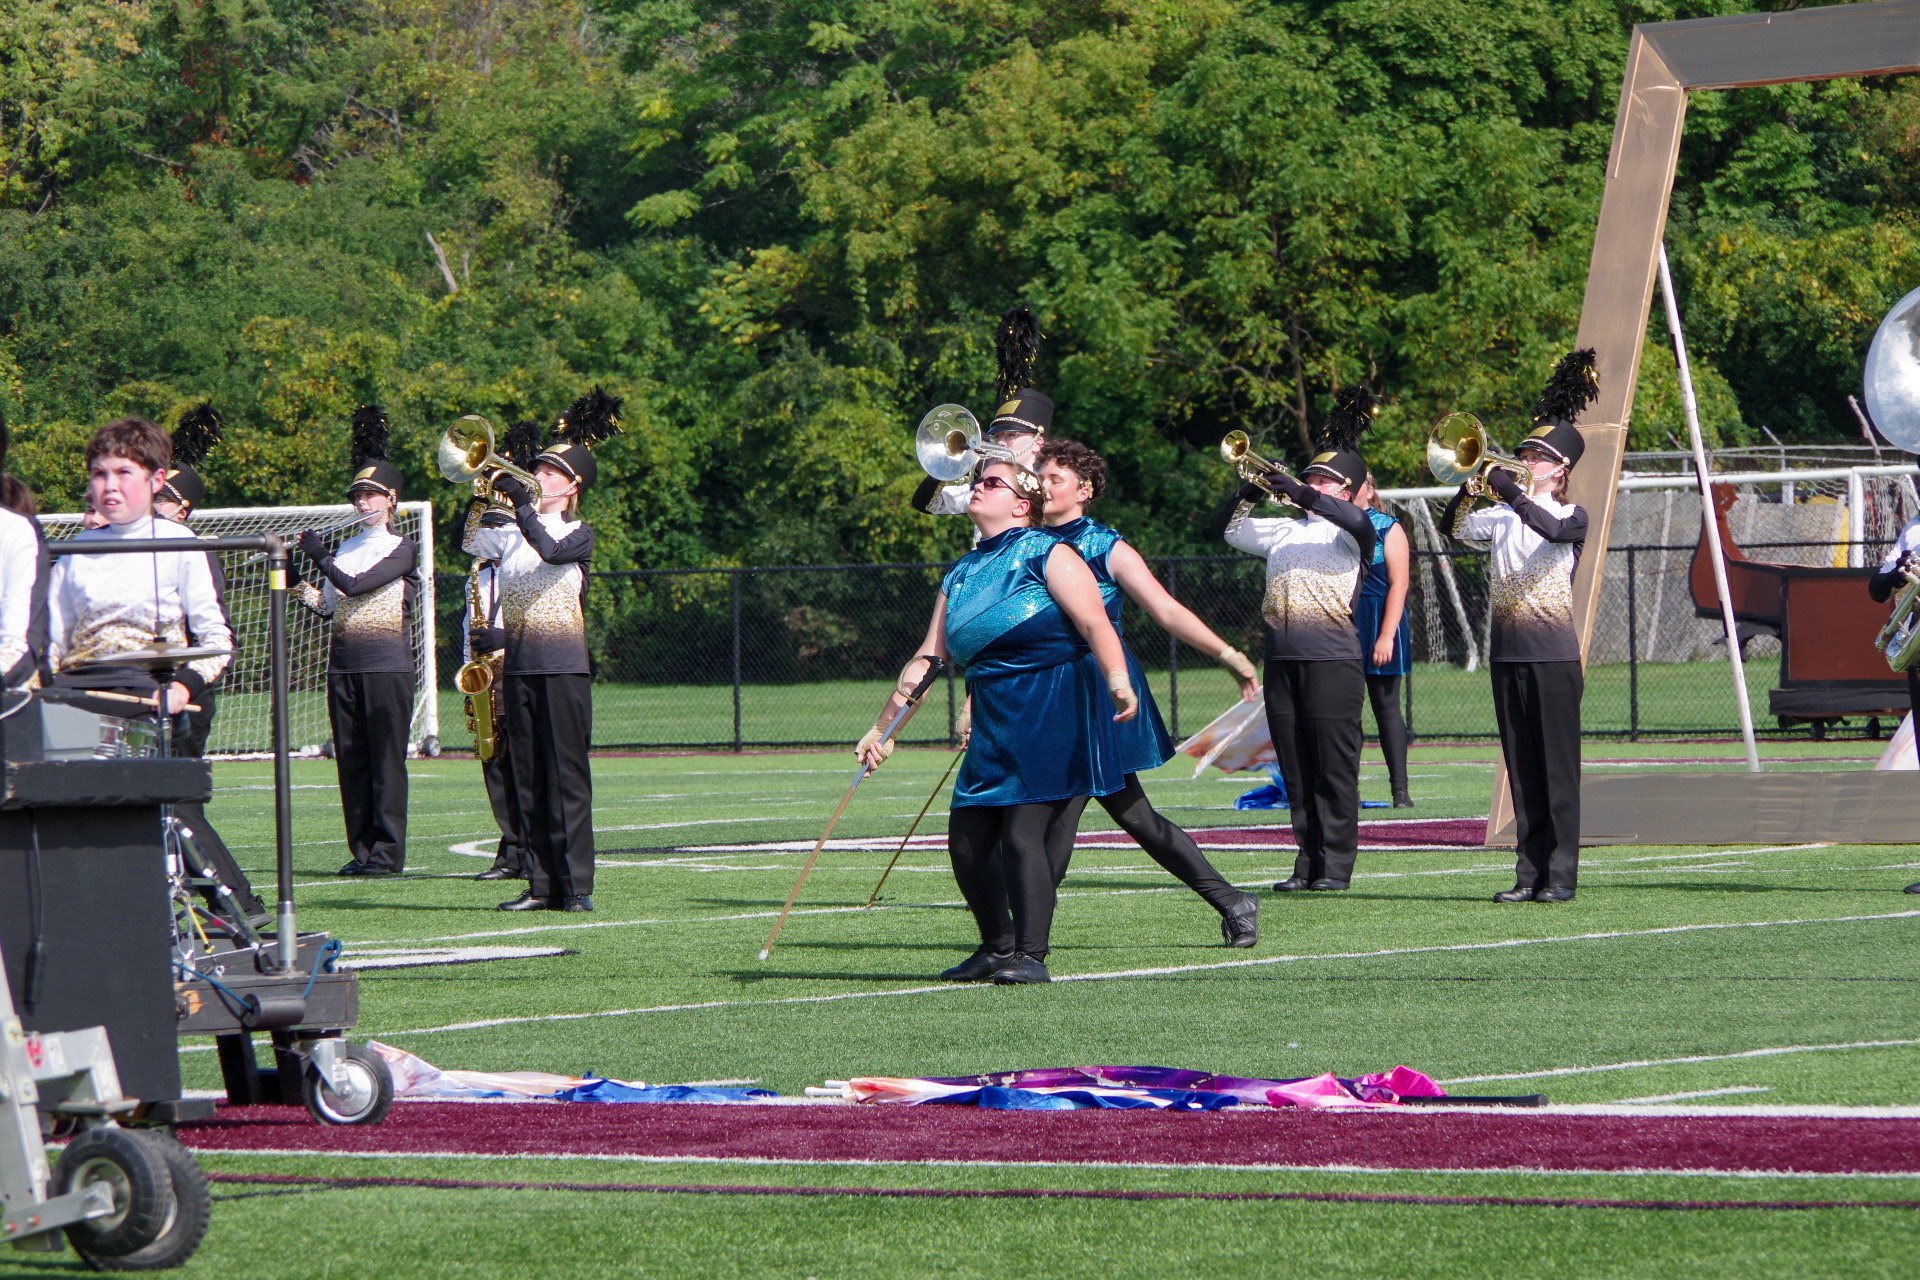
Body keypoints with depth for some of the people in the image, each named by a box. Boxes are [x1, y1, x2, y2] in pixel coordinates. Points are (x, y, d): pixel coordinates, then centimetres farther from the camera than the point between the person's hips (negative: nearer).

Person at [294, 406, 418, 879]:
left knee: (386, 759, -5)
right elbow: (328, 605, 13)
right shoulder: (345, 550, 16)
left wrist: (319, 556, -10)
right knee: (351, 759, 5)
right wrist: (298, 582, 0)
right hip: (344, 663, 6)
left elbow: (357, 585, -16)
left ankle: (389, 852, -3)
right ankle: (362, 850, 10)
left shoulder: (402, 550, -4)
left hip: (387, 664, -6)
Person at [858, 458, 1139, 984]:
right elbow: (927, 661, 22)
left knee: (1022, 833, -14)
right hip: (992, 720, 8)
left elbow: (1095, 624, -16)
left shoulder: (1047, 554, -3)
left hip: (1052, 713, -8)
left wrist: (1117, 678, -33)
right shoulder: (960, 575, 18)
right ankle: (997, 949, 21)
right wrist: (882, 729, 20)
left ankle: (1031, 956, -10)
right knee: (967, 840, 5)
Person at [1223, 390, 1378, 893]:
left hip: (1332, 659, -6)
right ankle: (1307, 863, 10)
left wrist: (1300, 494, -27)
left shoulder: (1350, 532, 2)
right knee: (1296, 770, 6)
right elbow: (1234, 531, 15)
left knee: (1334, 766, -4)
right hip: (1283, 658, 6)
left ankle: (1336, 865, -2)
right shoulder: (1288, 530, 19)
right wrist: (1251, 492, -4)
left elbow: (1358, 521, -20)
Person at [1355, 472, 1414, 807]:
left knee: (1386, 707, -3)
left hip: (1377, 626, -4)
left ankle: (1400, 789, -1)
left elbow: (1398, 584, -7)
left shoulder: (1388, 529, 1)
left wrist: (1387, 636, -14)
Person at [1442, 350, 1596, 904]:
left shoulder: (1573, 516, -1)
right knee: (1522, 772, 6)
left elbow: (1552, 528, -24)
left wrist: (1512, 491, -27)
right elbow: (1454, 527, 0)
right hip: (1507, 652, 5)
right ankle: (1530, 873, 9)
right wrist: (1472, 480, -13)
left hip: (1554, 655, -5)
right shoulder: (1502, 516, 12)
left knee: (1558, 770, -4)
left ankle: (1562, 875, -2)